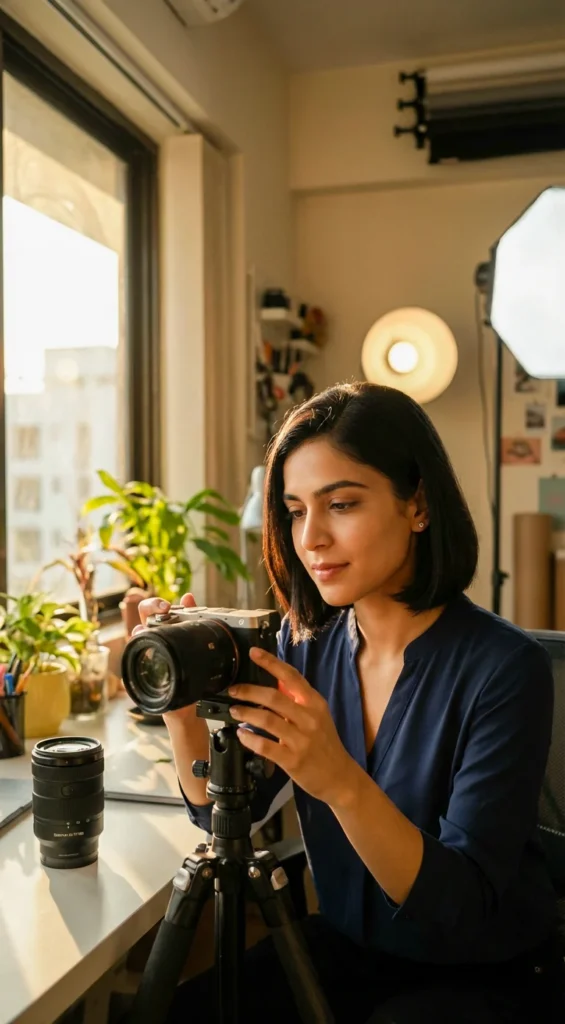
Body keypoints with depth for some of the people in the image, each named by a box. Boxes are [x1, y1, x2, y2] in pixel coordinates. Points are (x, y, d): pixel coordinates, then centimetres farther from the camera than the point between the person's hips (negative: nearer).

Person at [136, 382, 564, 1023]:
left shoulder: (504, 668, -24)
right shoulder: (306, 639, -7)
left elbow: (467, 911, -26)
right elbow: (221, 810, -3)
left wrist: (340, 781, -42)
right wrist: (182, 701, -21)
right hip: (344, 948, 5)